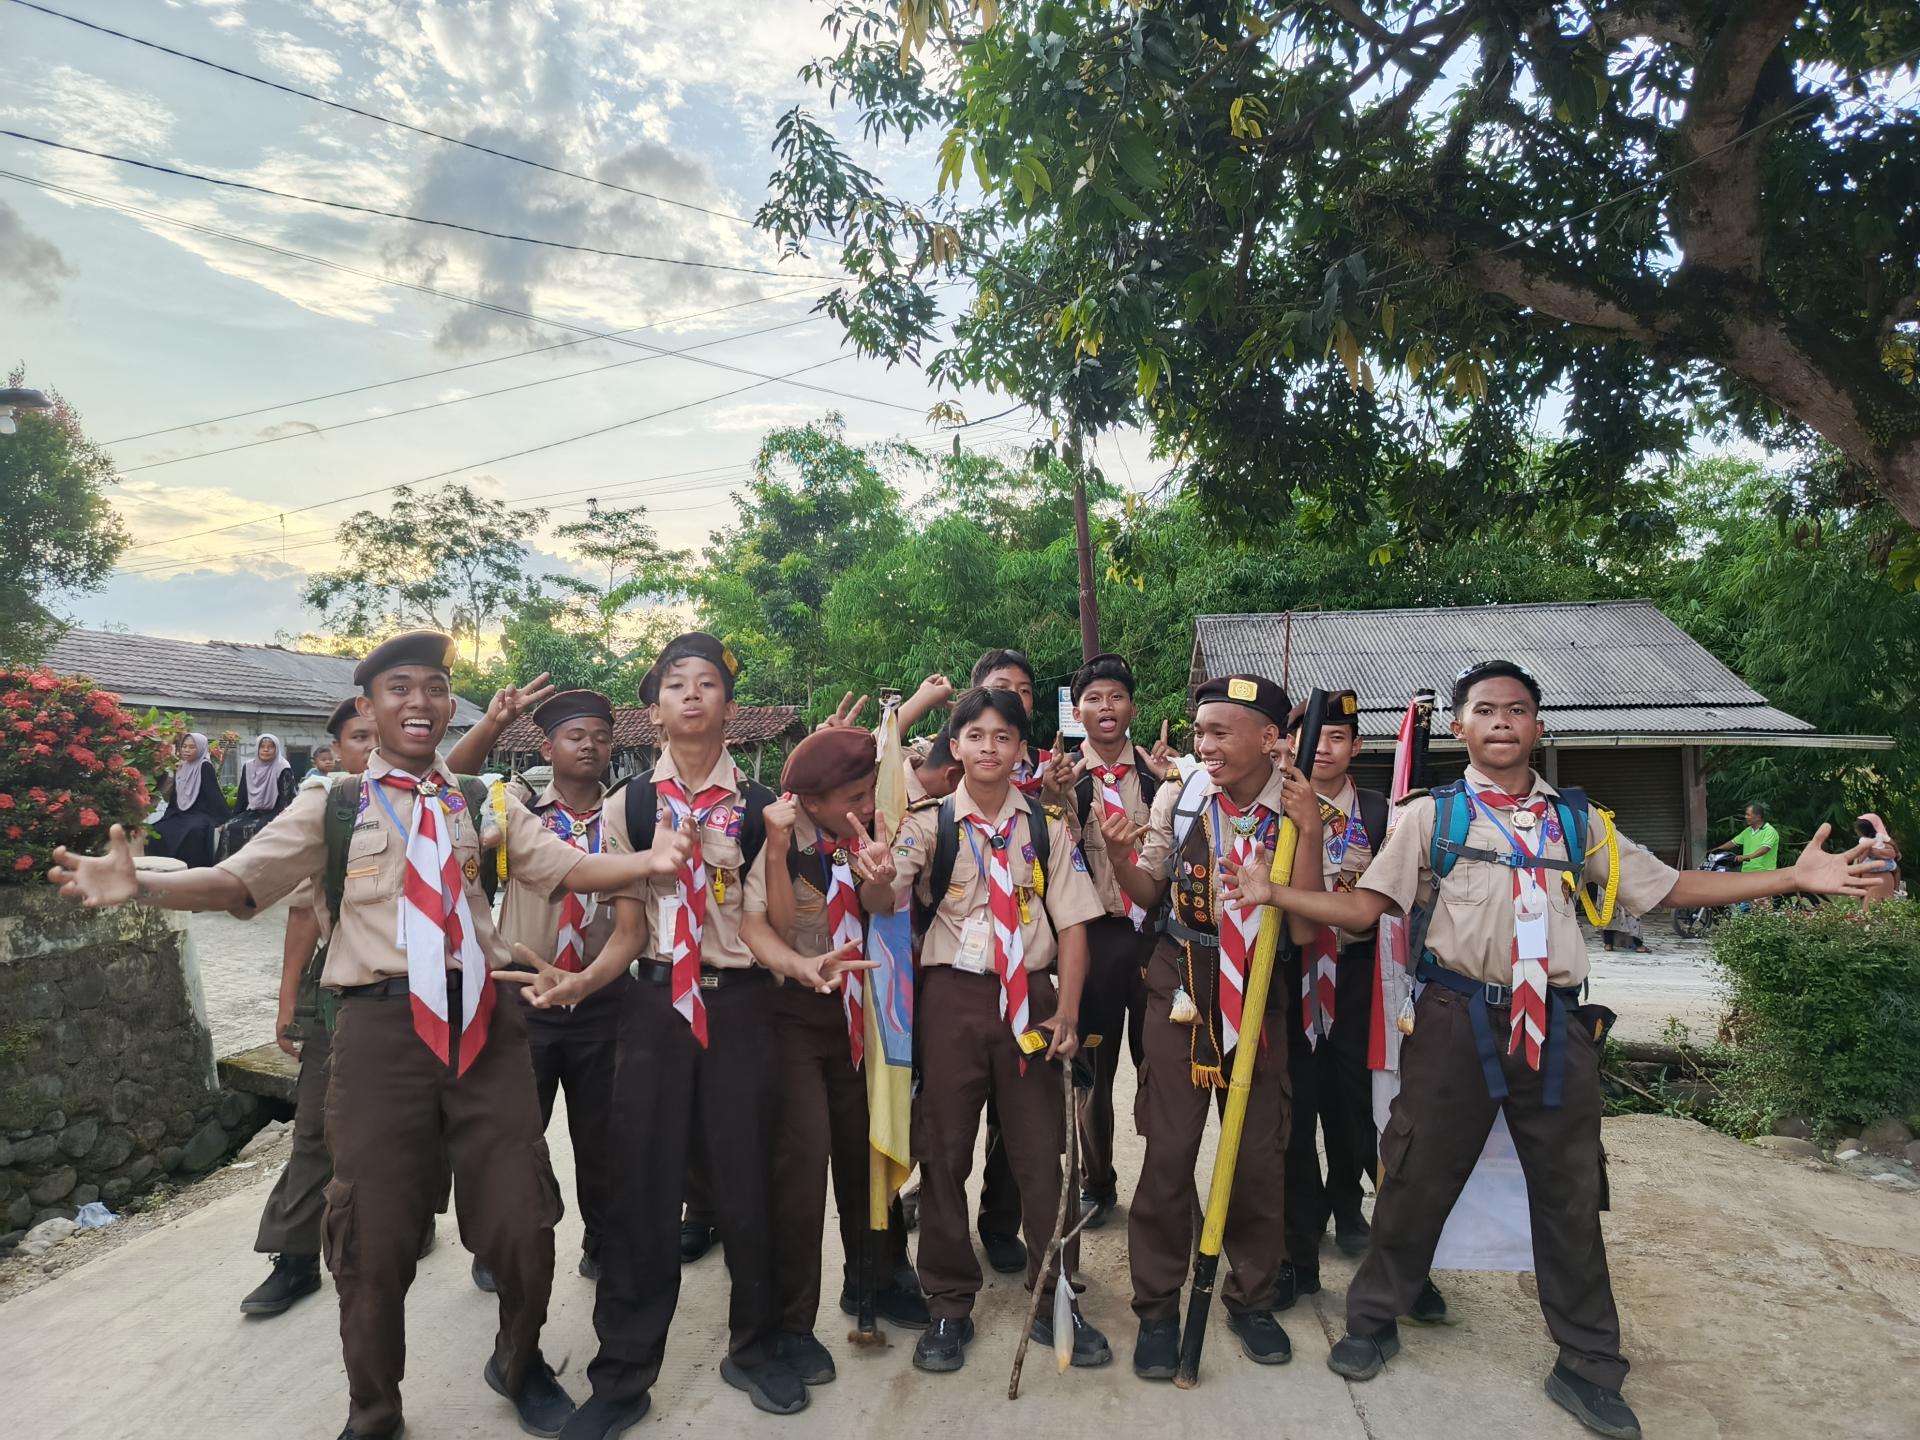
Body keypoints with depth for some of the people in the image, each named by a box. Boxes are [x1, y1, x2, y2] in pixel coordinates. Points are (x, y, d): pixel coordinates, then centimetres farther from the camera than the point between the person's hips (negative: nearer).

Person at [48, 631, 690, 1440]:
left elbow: (563, 868, 1)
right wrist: (142, 887, -18)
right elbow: (243, 881, 1)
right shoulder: (333, 804, 6)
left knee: (522, 1220, 8)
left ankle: (518, 1364, 39)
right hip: (381, 1026, -1)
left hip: (483, 1020, 2)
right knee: (375, 1234, 9)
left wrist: (647, 862, -16)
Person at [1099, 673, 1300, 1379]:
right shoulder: (1177, 798, -6)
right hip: (1181, 986, 0)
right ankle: (1157, 1306, 20)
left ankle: (1251, 1295, 33)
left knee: (1260, 1150, 11)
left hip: (1258, 994, 1)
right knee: (1169, 1149, 2)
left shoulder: (1299, 812, -7)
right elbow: (1147, 893, 6)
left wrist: (1305, 829, -21)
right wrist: (1118, 856, -16)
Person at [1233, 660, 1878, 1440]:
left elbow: (1669, 886, 11)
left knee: (1569, 1193, 13)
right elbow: (1364, 906, -5)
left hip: (1556, 1024, 3)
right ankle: (1373, 1321, 30)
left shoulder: (1578, 819, 9)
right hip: (1457, 1018, -2)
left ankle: (1587, 1366, 33)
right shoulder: (1430, 814, 0)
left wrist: (1795, 876, 4)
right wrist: (1273, 894, -18)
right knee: (1418, 1178, 7)